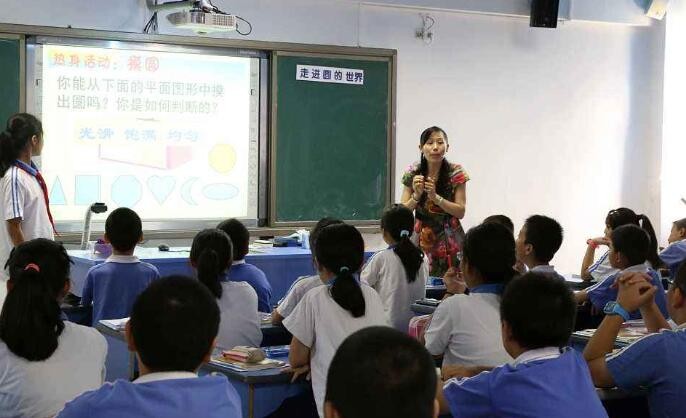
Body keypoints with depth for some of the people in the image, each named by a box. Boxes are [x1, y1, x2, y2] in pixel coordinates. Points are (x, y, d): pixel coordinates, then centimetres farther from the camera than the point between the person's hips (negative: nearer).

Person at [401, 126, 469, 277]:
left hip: (449, 240, -1)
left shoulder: (456, 173, -6)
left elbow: (460, 212, -7)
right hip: (422, 239, 1)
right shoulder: (413, 174, -2)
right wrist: (417, 195, -19)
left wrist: (435, 197, -20)